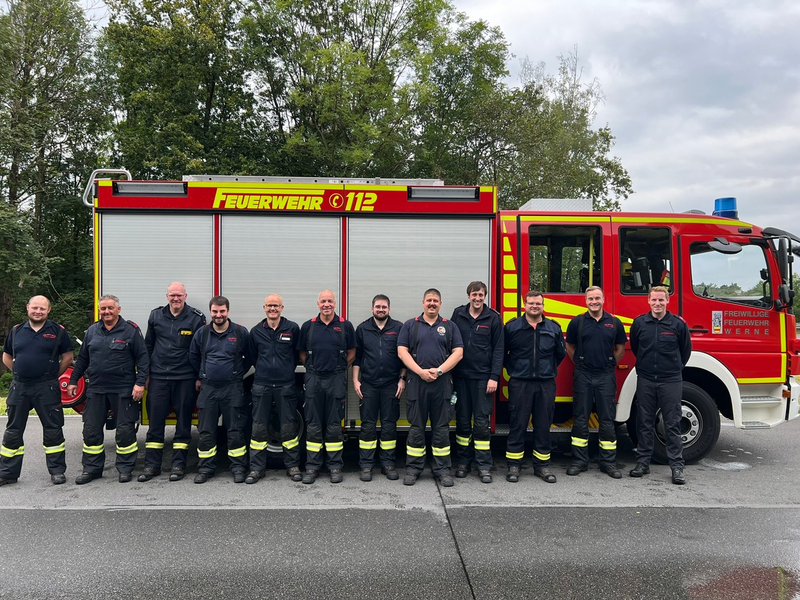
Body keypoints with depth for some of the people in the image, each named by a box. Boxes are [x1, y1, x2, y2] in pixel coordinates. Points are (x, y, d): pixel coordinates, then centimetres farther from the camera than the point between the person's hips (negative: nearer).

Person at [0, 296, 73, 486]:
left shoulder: (57, 331, -2)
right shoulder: (16, 331, 7)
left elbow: (67, 357, 3)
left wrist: (52, 376, 3)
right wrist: (21, 374, 10)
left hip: (46, 388, -3)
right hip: (19, 388, 3)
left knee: (52, 429, 3)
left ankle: (57, 470, 13)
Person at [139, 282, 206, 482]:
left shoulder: (196, 318, -3)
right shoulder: (155, 316, 7)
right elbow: (148, 346, 13)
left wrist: (200, 377, -3)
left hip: (185, 379, -2)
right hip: (158, 377, 3)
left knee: (183, 423, 5)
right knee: (155, 421, 6)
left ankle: (179, 465, 15)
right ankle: (151, 465, 15)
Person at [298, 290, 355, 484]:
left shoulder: (345, 326, 2)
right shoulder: (308, 326, 5)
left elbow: (351, 353, 8)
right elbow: (302, 354, 12)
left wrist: (339, 369, 6)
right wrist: (314, 368, 6)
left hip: (336, 379, -1)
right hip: (313, 379, 1)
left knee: (334, 424, 4)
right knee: (313, 424, 5)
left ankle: (335, 466, 13)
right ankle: (312, 466, 13)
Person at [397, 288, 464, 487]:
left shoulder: (450, 327, 9)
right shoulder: (410, 325, 7)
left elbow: (458, 352, 1)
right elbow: (402, 351, -1)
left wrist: (439, 370, -12)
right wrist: (421, 371, -12)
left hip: (442, 383, 1)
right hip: (416, 383, 0)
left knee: (441, 427, 5)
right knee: (416, 427, 5)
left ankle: (442, 470, 13)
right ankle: (413, 469, 14)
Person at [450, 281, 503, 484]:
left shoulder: (493, 318, 0)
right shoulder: (458, 315, 5)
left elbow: (498, 350, -1)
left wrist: (494, 377, -8)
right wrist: (449, 373, 3)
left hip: (483, 377, -2)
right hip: (461, 376, 2)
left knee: (482, 423, 0)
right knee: (462, 421, 10)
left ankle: (484, 466, 8)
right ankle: (462, 462, 21)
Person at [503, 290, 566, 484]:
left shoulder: (554, 328, 6)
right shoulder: (512, 326, 0)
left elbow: (561, 353, 17)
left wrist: (548, 370, 14)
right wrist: (513, 370, 6)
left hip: (546, 384, 2)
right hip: (519, 384, -2)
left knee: (543, 426, 8)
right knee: (517, 425, 2)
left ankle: (542, 465, 19)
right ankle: (513, 465, 11)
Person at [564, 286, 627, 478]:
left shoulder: (614, 322, 4)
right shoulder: (577, 322, 1)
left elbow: (620, 348, 15)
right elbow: (570, 346, 11)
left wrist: (610, 364, 11)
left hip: (606, 377, 1)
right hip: (583, 376, -1)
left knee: (607, 420, 5)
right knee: (580, 420, 4)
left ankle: (608, 462, 15)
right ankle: (579, 461, 13)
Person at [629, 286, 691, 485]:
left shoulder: (678, 324, -4)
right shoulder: (639, 323, 1)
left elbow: (685, 350, 11)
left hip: (671, 381, -2)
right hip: (645, 380, 2)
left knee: (672, 425, 2)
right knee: (645, 423, 9)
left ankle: (677, 466, 8)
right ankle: (642, 462, 17)